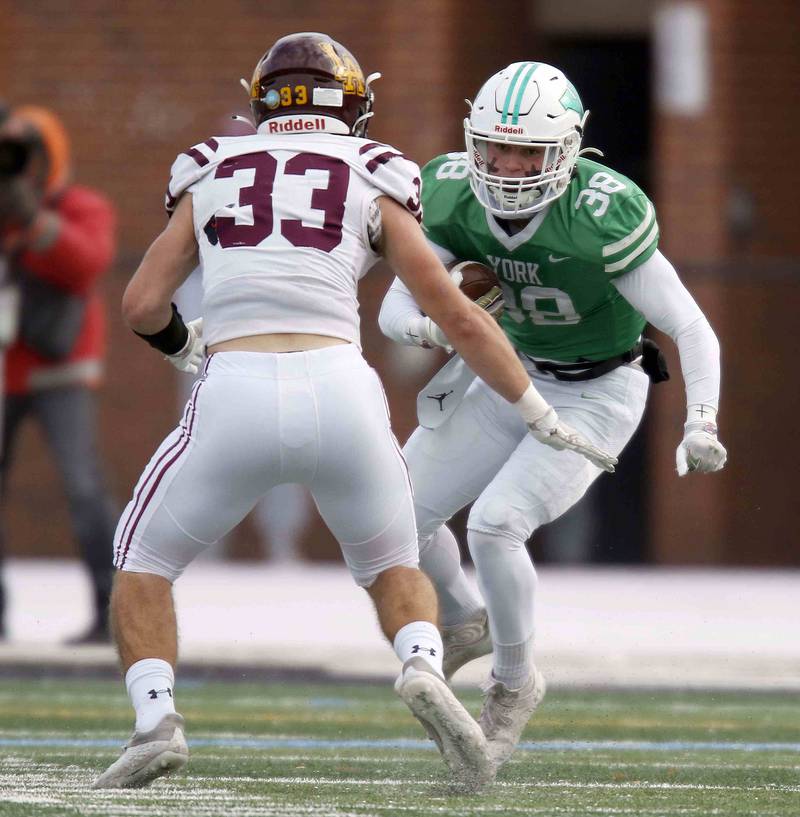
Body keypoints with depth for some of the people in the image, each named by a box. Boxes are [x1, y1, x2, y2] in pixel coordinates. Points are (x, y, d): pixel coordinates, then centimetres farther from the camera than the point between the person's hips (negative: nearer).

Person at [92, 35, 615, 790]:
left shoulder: (211, 178, 20)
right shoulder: (371, 187, 16)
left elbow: (142, 307, 13)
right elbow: (457, 317, 13)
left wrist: (181, 343, 37)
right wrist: (544, 421, 21)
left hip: (236, 402, 0)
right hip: (340, 399, 0)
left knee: (143, 563, 21)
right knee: (392, 568, 25)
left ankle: (155, 720, -4)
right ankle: (423, 669, -8)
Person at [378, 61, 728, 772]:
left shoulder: (603, 218, -31)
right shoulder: (454, 195, -17)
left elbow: (692, 330, -27)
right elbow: (396, 307, -14)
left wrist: (701, 425, -41)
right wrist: (430, 329, -38)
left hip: (597, 397, -5)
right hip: (515, 375, 5)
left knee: (495, 525, -22)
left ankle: (515, 683, 4)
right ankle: (464, 624, 31)